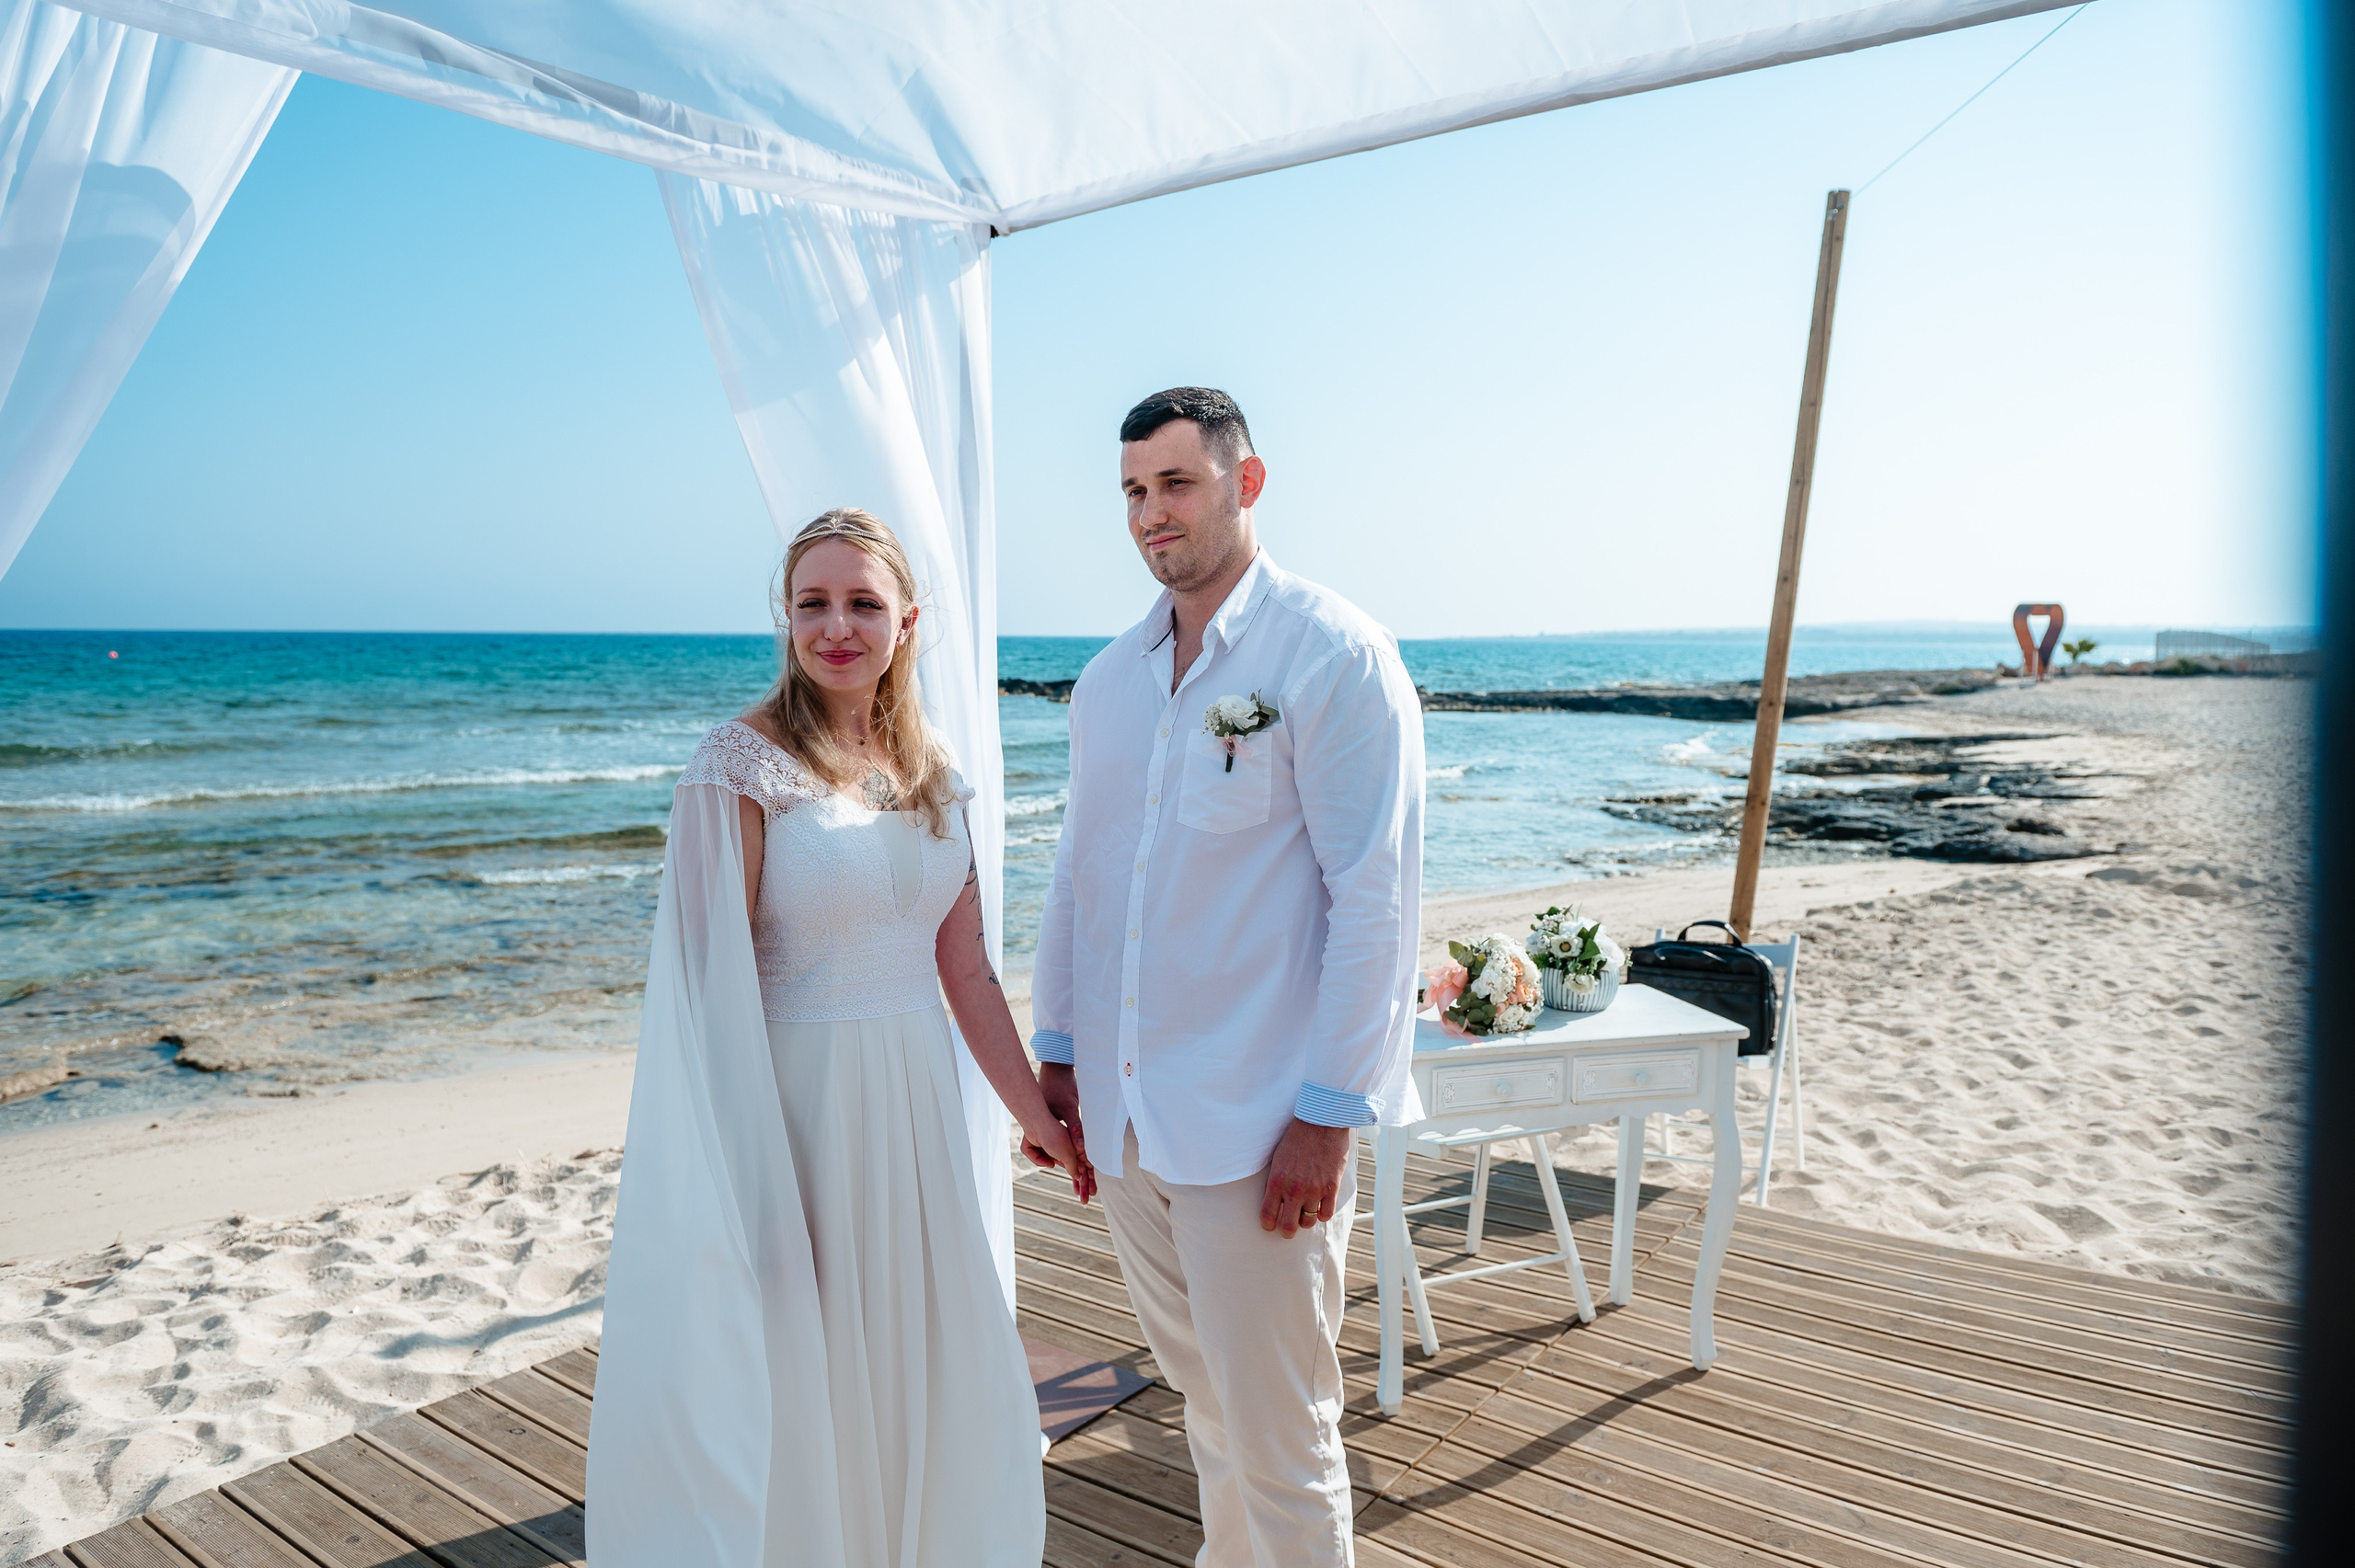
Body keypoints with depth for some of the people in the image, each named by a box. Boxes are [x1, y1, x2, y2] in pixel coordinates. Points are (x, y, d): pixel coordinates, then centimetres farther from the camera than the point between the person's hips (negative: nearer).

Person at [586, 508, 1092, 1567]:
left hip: (916, 1101, 6)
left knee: (925, 1373, 17)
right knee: (805, 1390, 8)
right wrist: (723, 1177, -19)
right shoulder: (741, 766, -11)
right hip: (797, 1107, -5)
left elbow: (964, 969, 11)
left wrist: (1037, 1114, 12)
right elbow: (710, 984, -14)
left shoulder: (930, 773, 6)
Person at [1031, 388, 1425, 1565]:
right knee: (1202, 1394, 20)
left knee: (1277, 1435, 5)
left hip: (1259, 1119, -6)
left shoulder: (1336, 658, -10)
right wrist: (1059, 1048, 11)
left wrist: (1328, 1111, -15)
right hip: (1124, 1112, 6)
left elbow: (1376, 901, -13)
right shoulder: (1108, 679, 10)